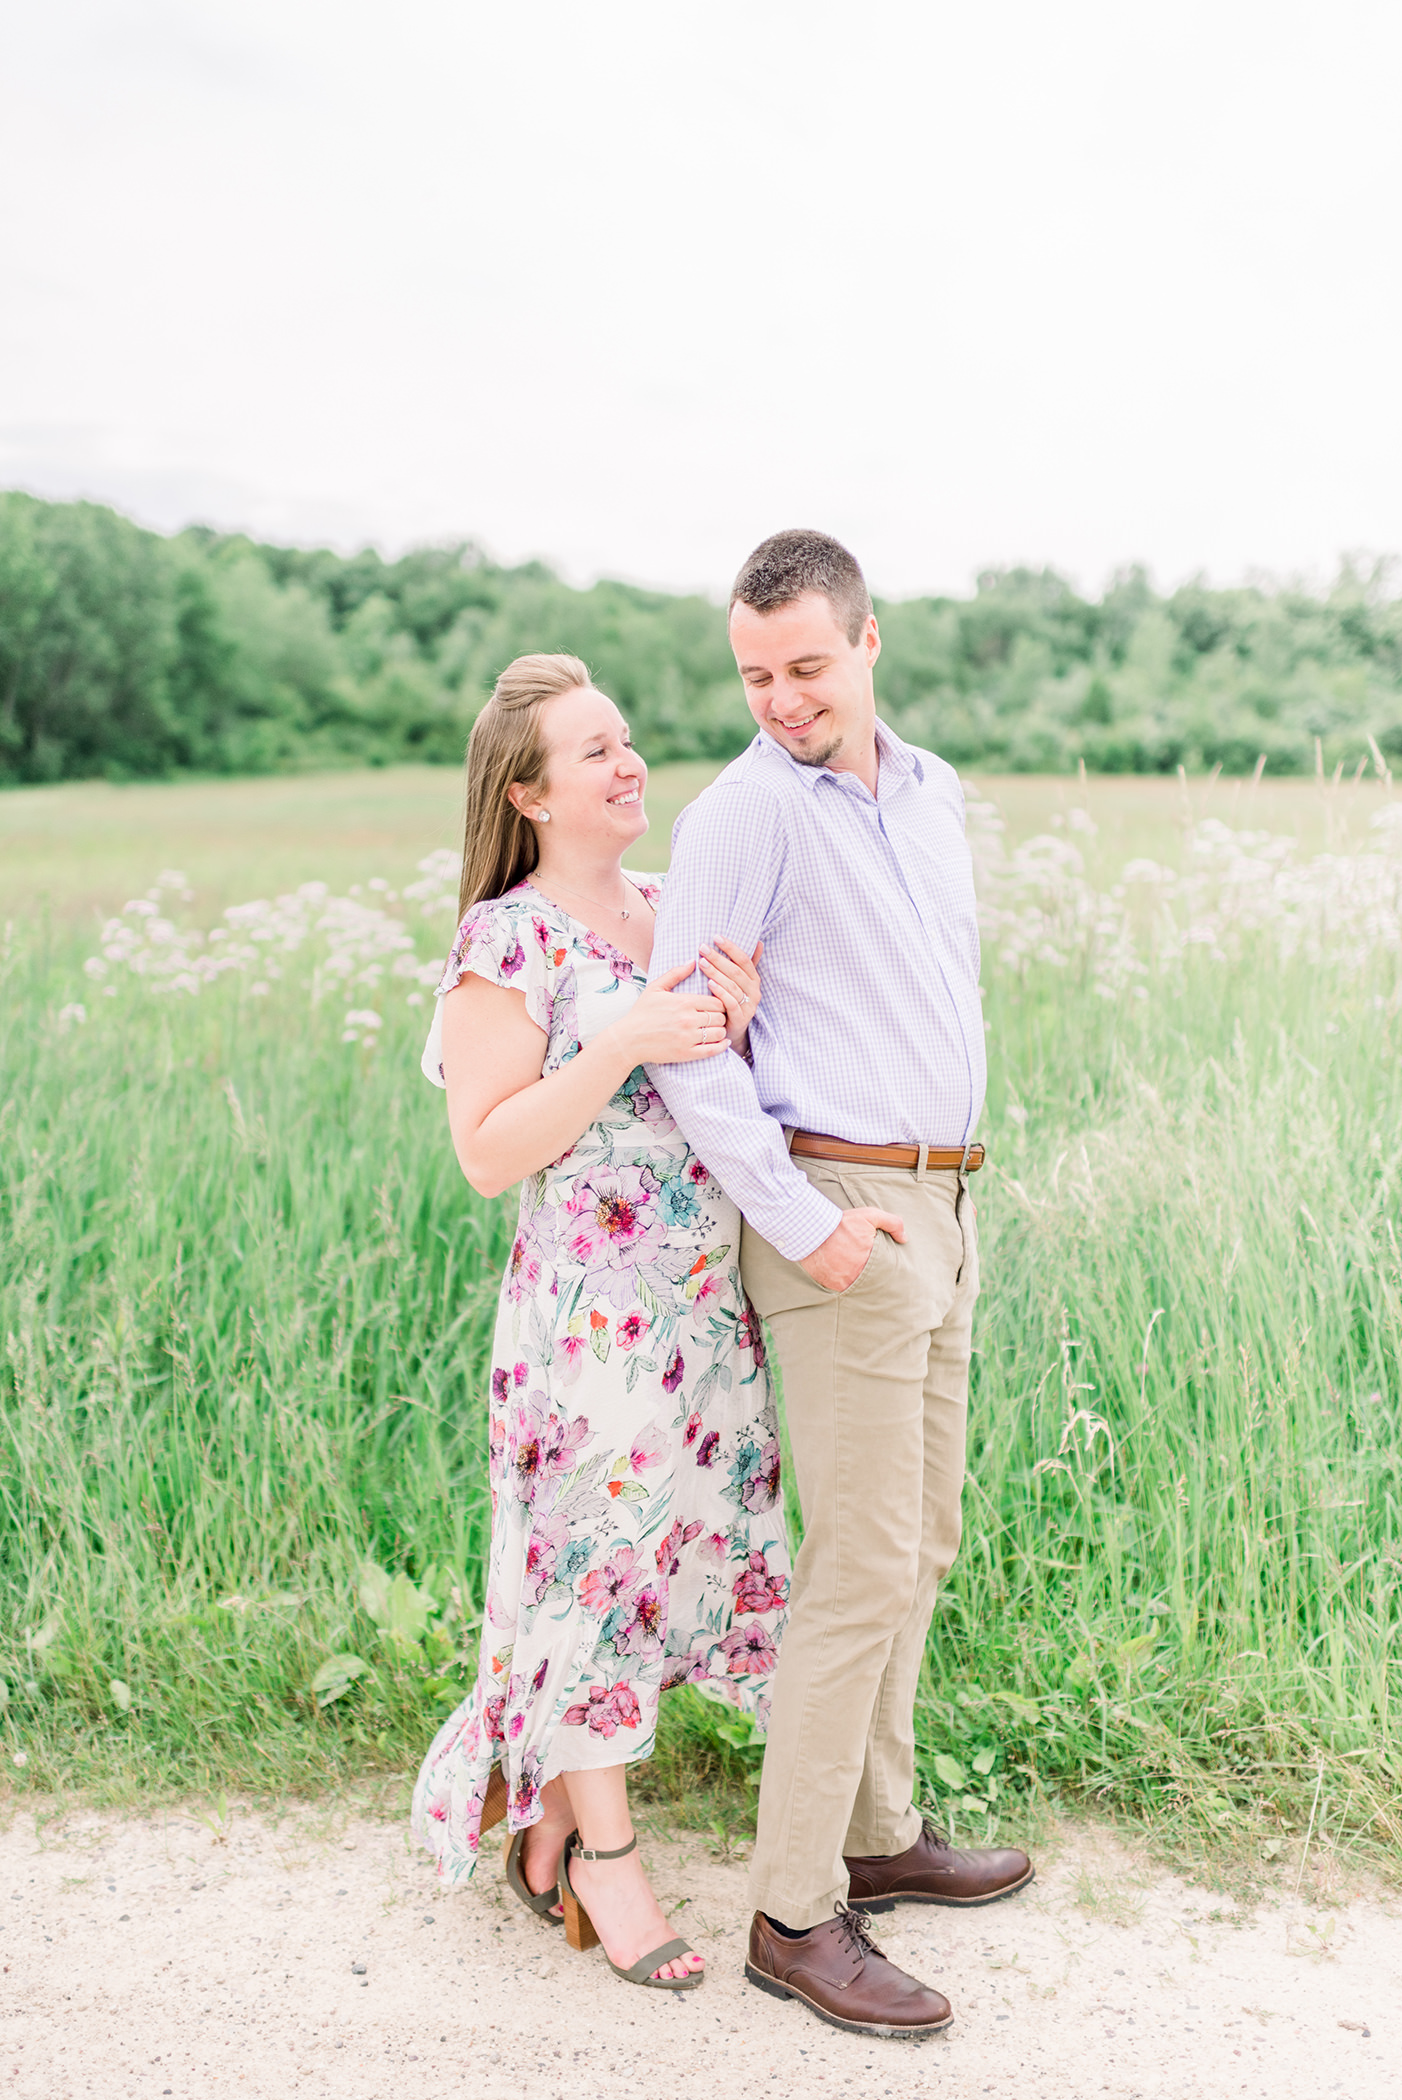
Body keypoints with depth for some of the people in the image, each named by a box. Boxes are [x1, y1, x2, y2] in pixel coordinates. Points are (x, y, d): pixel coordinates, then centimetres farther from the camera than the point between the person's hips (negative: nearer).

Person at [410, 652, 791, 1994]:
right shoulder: (508, 941, -11)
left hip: (712, 1303, 7)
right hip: (593, 1311, -7)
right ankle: (603, 1854, 25)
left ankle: (549, 1830, 33)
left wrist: (743, 1016, -8)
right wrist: (622, 1046, -24)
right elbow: (488, 1154, -15)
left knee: (668, 1550, 13)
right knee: (594, 1560, 5)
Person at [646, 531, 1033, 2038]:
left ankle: (877, 1837, 31)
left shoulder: (932, 793, 13)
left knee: (917, 1544, 15)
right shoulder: (742, 812, -10)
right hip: (835, 1210, -8)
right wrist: (803, 1222, -18)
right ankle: (794, 1913, 7)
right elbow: (685, 1045, -15)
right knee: (863, 1565, -6)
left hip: (938, 1207, 8)